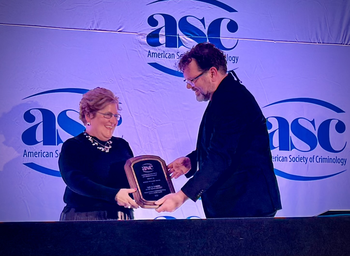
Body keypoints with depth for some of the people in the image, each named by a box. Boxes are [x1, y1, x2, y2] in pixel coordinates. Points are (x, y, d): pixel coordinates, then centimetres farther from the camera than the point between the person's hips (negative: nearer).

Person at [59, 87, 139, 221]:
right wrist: (114, 194, -31)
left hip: (122, 220, 5)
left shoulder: (122, 145, 15)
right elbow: (75, 181, -18)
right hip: (84, 219, -5)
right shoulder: (72, 147, -2)